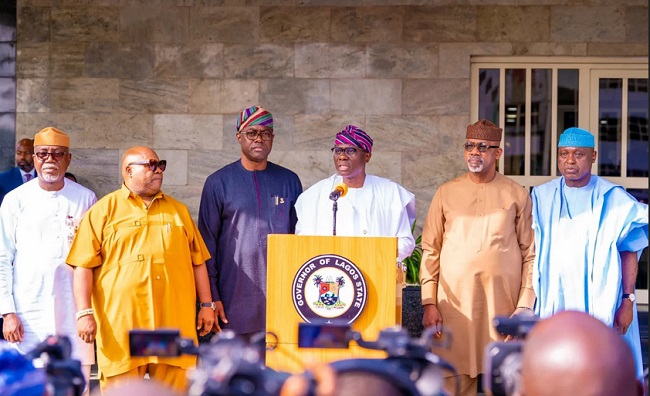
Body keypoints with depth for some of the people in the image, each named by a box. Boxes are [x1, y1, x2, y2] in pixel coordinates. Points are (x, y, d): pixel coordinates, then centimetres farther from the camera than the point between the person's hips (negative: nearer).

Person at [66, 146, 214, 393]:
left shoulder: (178, 210, 18)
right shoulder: (104, 210, 6)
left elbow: (197, 261, 20)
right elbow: (84, 266, 0)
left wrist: (206, 305, 13)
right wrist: (84, 313, -9)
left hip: (174, 322, 3)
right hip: (121, 325, -3)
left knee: (174, 389, 2)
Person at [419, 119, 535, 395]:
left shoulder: (517, 196, 5)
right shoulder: (447, 193, 8)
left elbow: (530, 254, 5)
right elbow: (430, 250, 8)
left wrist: (525, 305, -3)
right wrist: (429, 303, 1)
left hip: (502, 305, -1)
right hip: (454, 304, 1)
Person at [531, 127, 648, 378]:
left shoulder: (613, 199, -1)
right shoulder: (542, 197, 6)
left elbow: (629, 252, -1)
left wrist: (627, 300, -8)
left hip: (600, 304, -2)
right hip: (552, 302, 2)